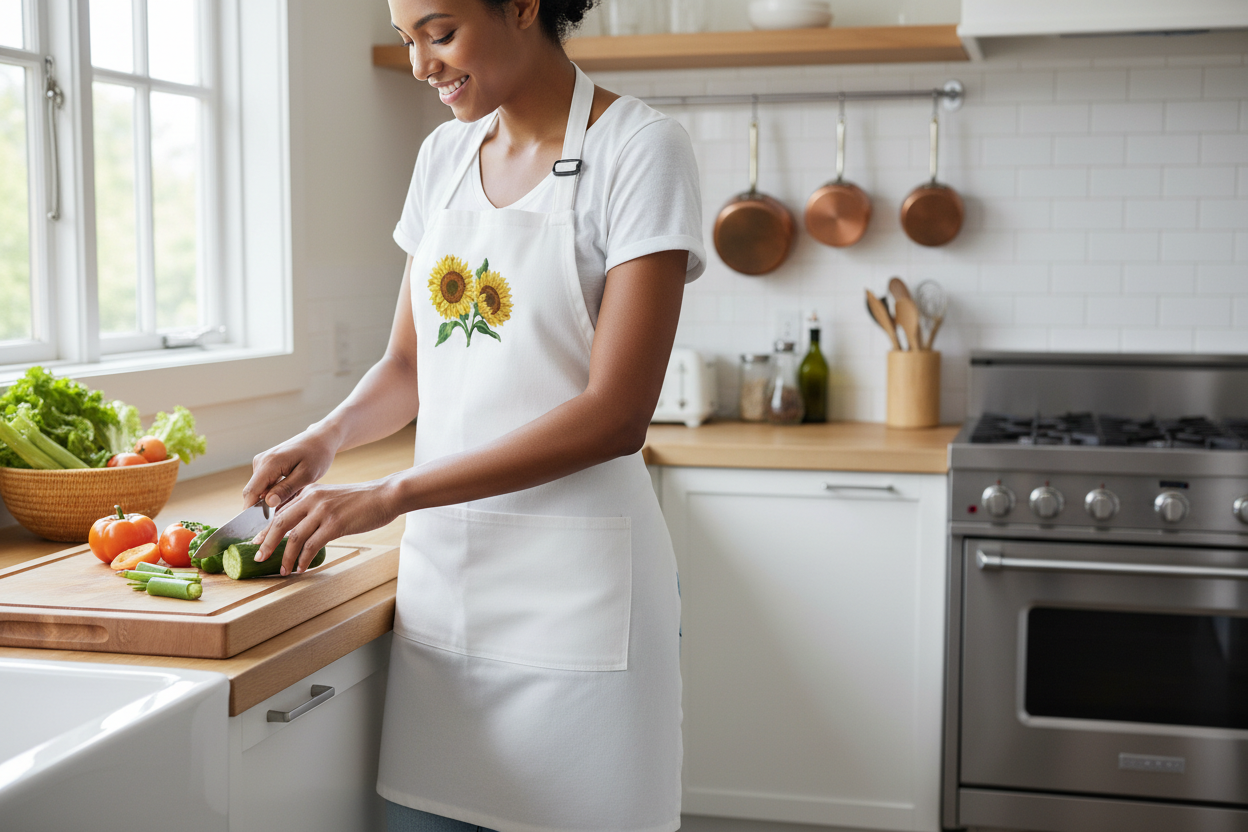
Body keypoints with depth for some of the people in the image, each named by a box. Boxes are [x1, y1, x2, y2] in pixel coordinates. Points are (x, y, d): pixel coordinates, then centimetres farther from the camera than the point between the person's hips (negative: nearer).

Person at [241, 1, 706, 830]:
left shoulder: (641, 149, -10)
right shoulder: (445, 155, 10)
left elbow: (615, 415, -17)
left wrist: (389, 496, -19)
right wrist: (328, 437, -4)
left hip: (573, 585, -5)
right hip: (442, 578, 5)